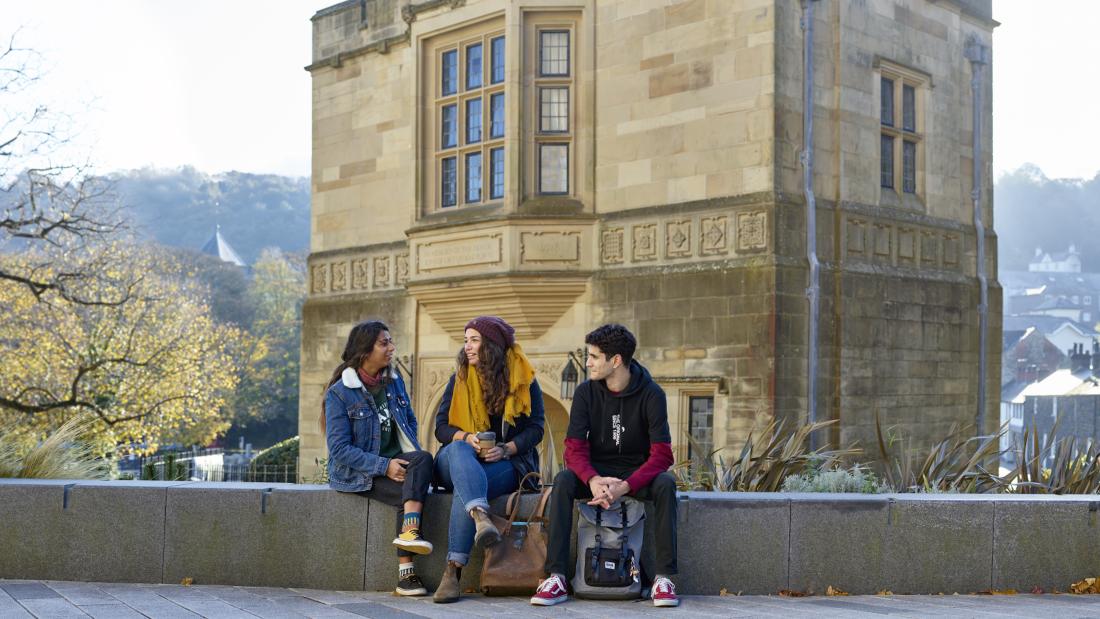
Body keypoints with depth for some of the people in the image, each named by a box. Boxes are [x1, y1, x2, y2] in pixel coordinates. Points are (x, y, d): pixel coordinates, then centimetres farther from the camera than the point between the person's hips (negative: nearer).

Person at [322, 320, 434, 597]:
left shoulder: (394, 381, 9)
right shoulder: (340, 393, -9)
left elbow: (410, 421, 20)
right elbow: (339, 449, -14)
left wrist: (411, 456, -1)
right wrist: (384, 466, -23)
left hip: (394, 461, 5)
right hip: (355, 473, -5)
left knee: (423, 458, -30)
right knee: (409, 493, -30)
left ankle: (409, 531, -43)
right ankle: (406, 573, -29)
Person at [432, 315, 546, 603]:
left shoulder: (524, 381, 5)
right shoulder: (459, 379, 12)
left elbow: (535, 429, 0)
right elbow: (441, 426, 7)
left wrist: (506, 449, -18)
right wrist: (467, 438, -15)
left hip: (507, 463, -2)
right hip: (460, 461, 2)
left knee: (464, 490, -35)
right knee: (458, 450, -36)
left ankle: (453, 572, -39)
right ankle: (481, 518, -60)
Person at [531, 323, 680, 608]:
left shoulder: (651, 394, -13)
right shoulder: (586, 392, -5)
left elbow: (661, 455, -19)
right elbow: (574, 448, -12)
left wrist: (625, 486, -35)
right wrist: (593, 480, -34)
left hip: (638, 473, -1)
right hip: (597, 471, 2)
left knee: (666, 483, -33)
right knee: (563, 481, -29)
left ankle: (664, 577, -27)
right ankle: (556, 578, -31)